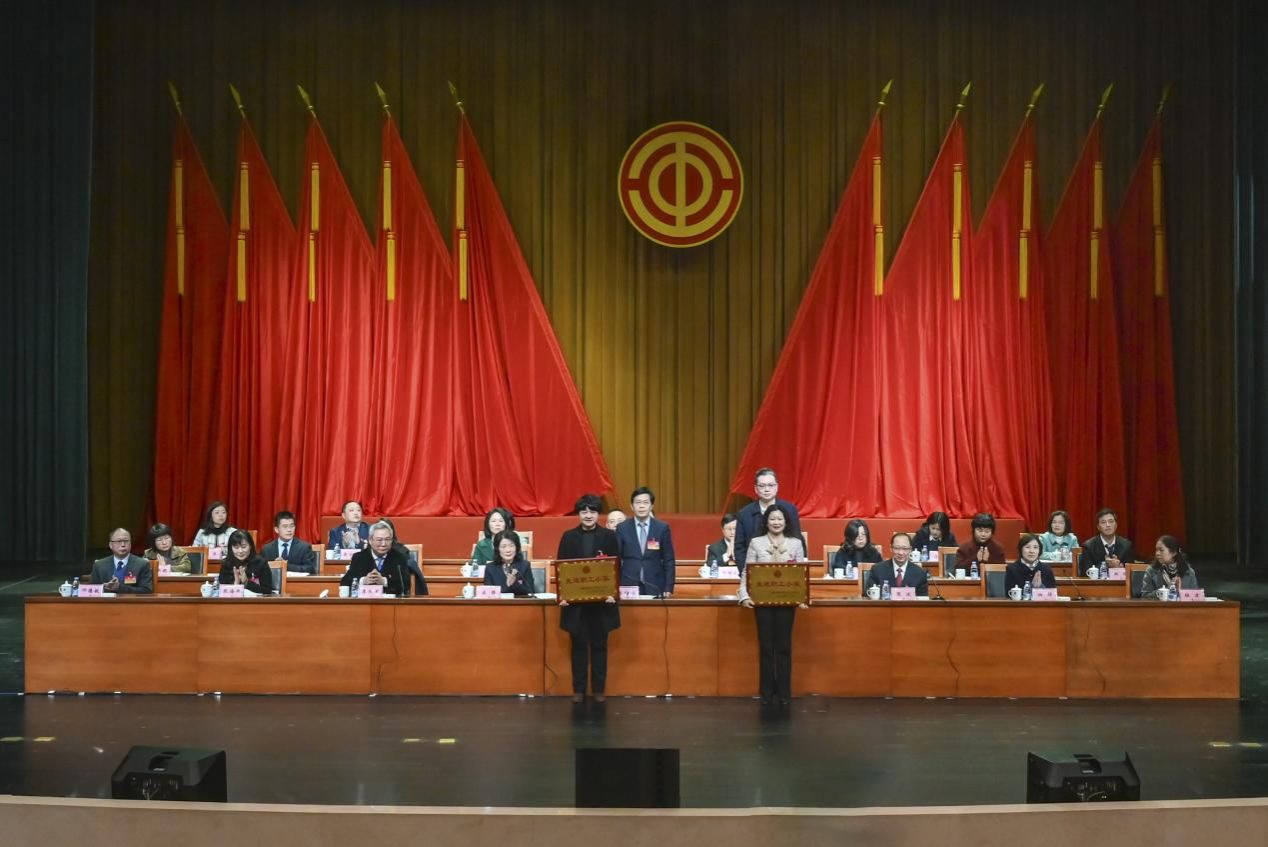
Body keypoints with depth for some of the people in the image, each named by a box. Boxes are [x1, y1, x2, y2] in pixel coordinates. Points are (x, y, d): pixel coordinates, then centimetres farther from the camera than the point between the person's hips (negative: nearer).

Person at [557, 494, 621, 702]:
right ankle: (578, 689, 13)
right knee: (579, 645, 7)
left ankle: (599, 689, 14)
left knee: (599, 645, 7)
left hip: (601, 599, 0)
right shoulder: (568, 537, 3)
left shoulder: (609, 536, 1)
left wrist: (613, 592, -14)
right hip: (576, 599, 1)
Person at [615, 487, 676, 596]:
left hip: (655, 588, 0)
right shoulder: (622, 529, 5)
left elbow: (668, 561, 4)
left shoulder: (662, 528, 4)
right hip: (628, 587, 0)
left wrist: (668, 588, -3)